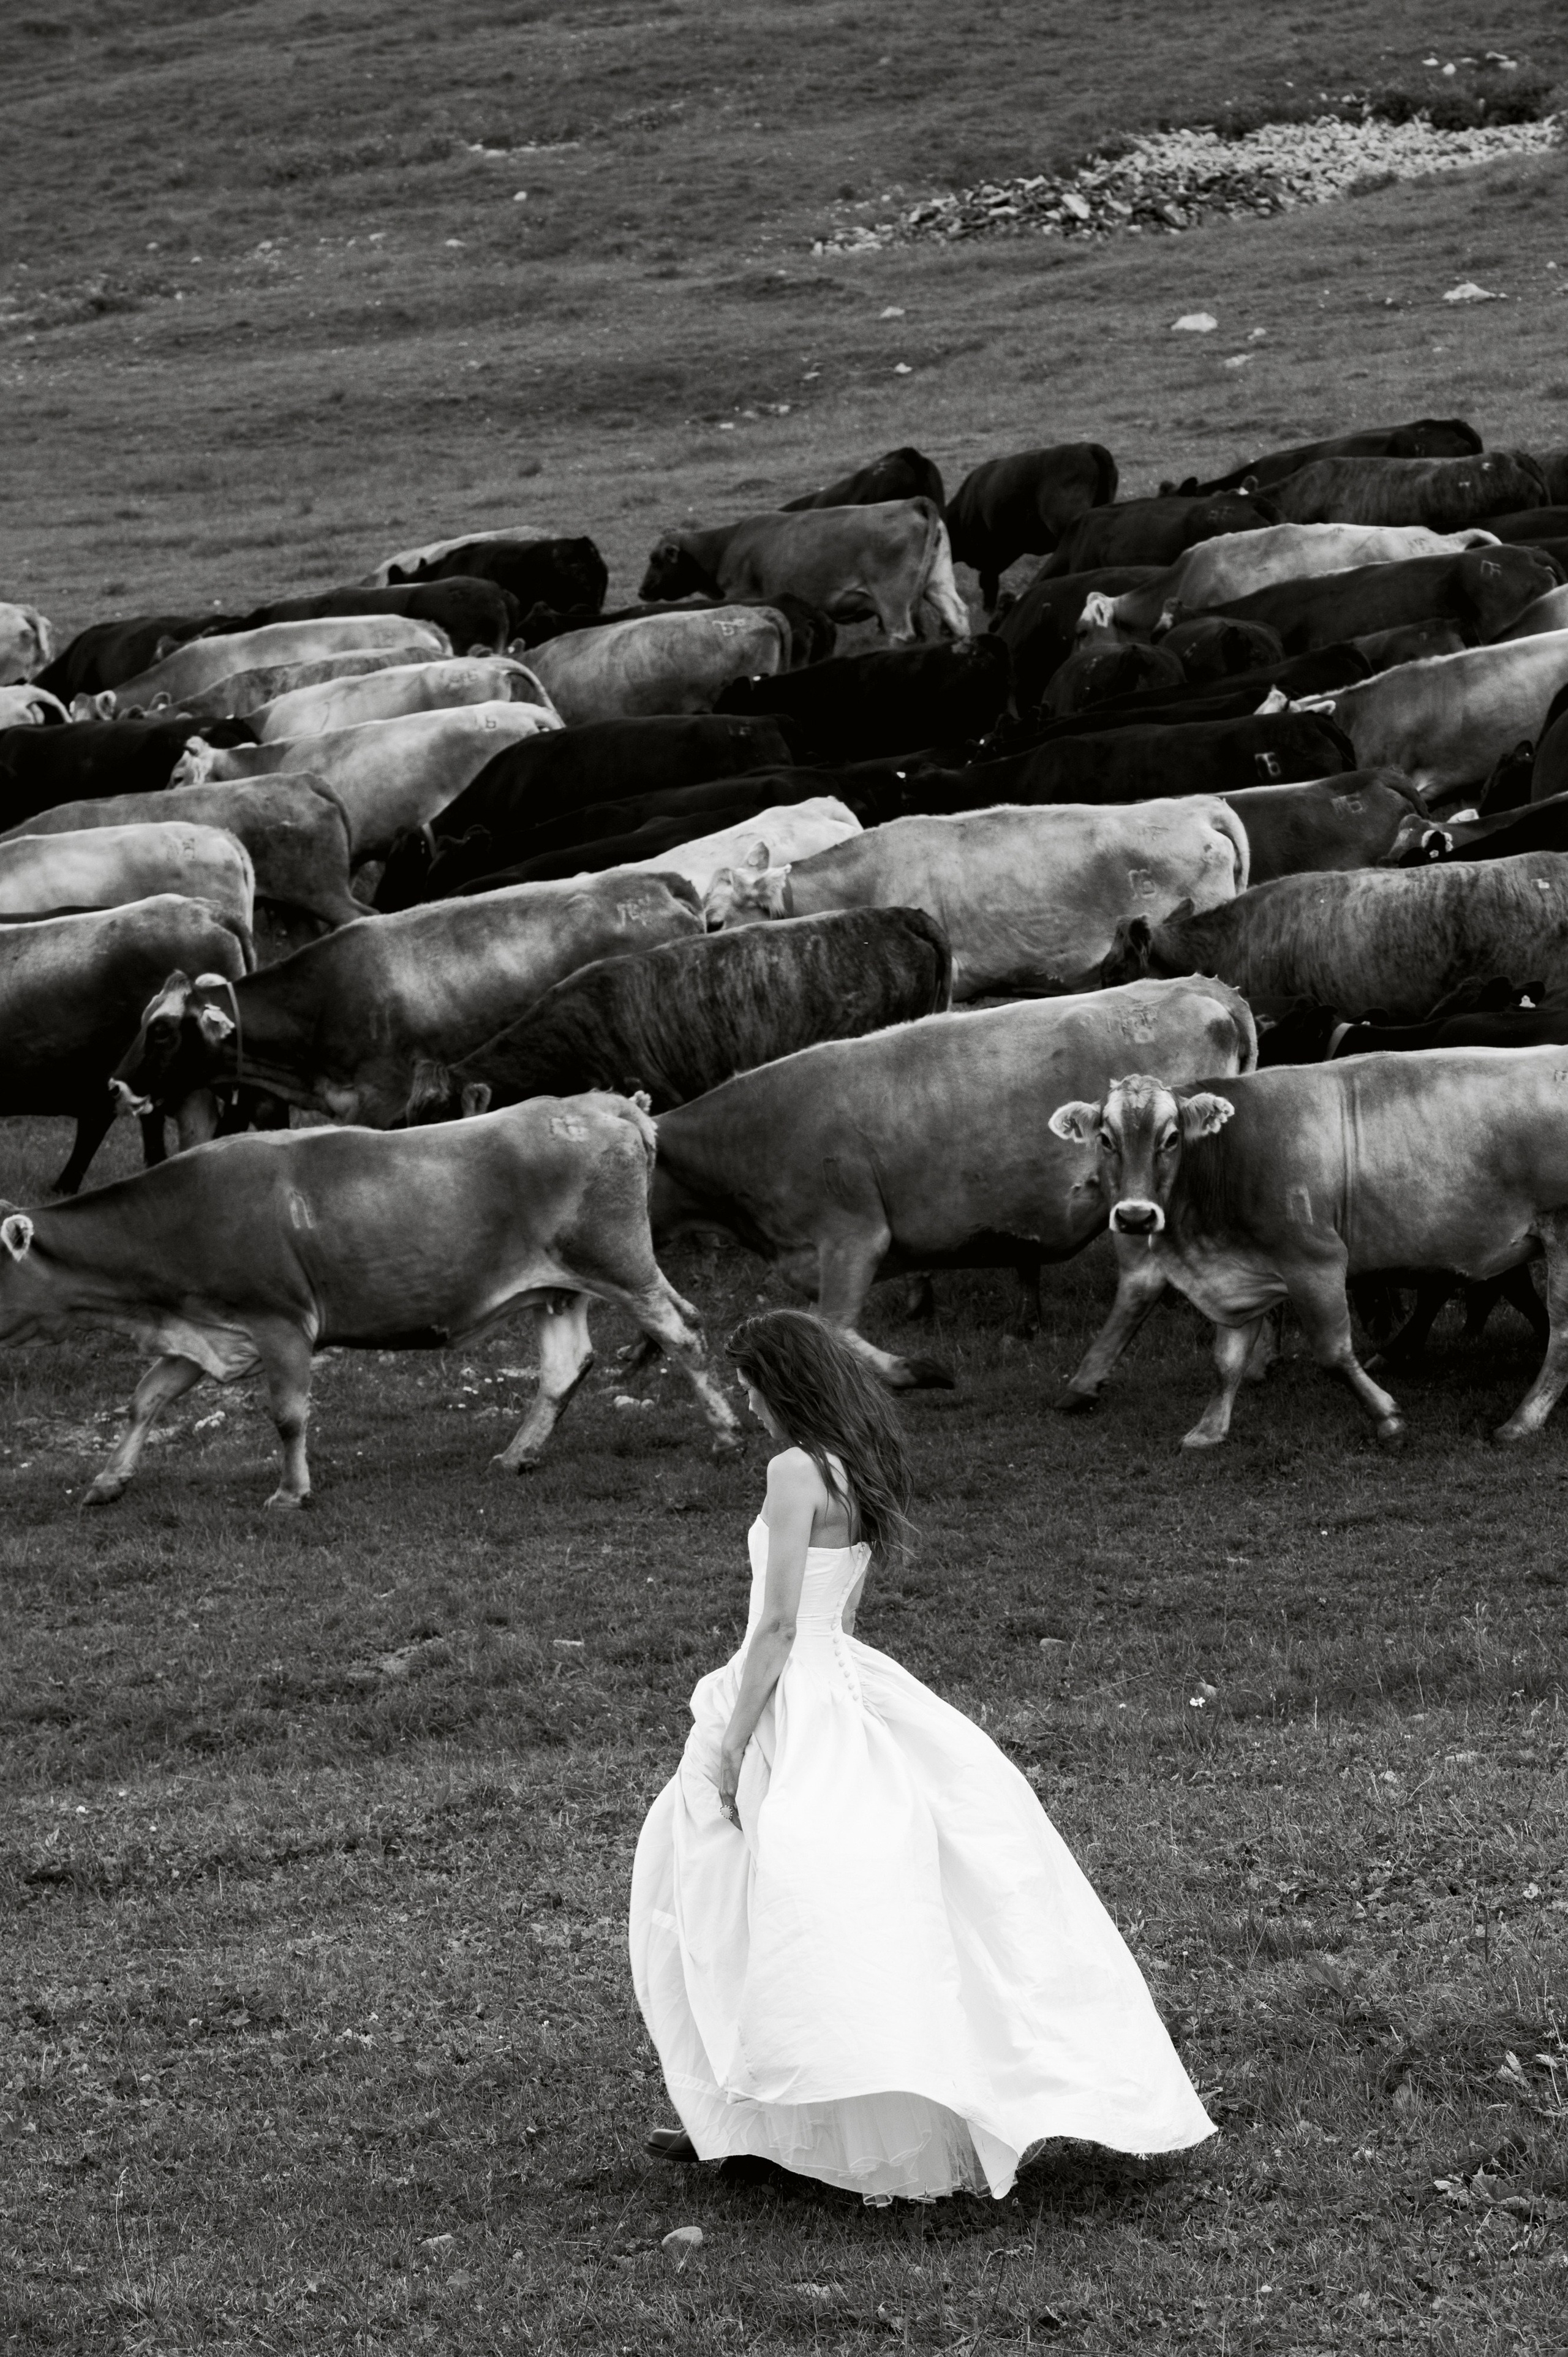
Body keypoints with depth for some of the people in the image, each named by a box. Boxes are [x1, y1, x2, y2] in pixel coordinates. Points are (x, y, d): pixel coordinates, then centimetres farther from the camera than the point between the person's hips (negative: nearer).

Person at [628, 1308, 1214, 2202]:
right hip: (838, 1685, 9)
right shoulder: (864, 1466, 10)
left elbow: (779, 1624, -19)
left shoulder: (797, 1470, -17)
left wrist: (730, 1748, -15)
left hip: (792, 1707, -9)